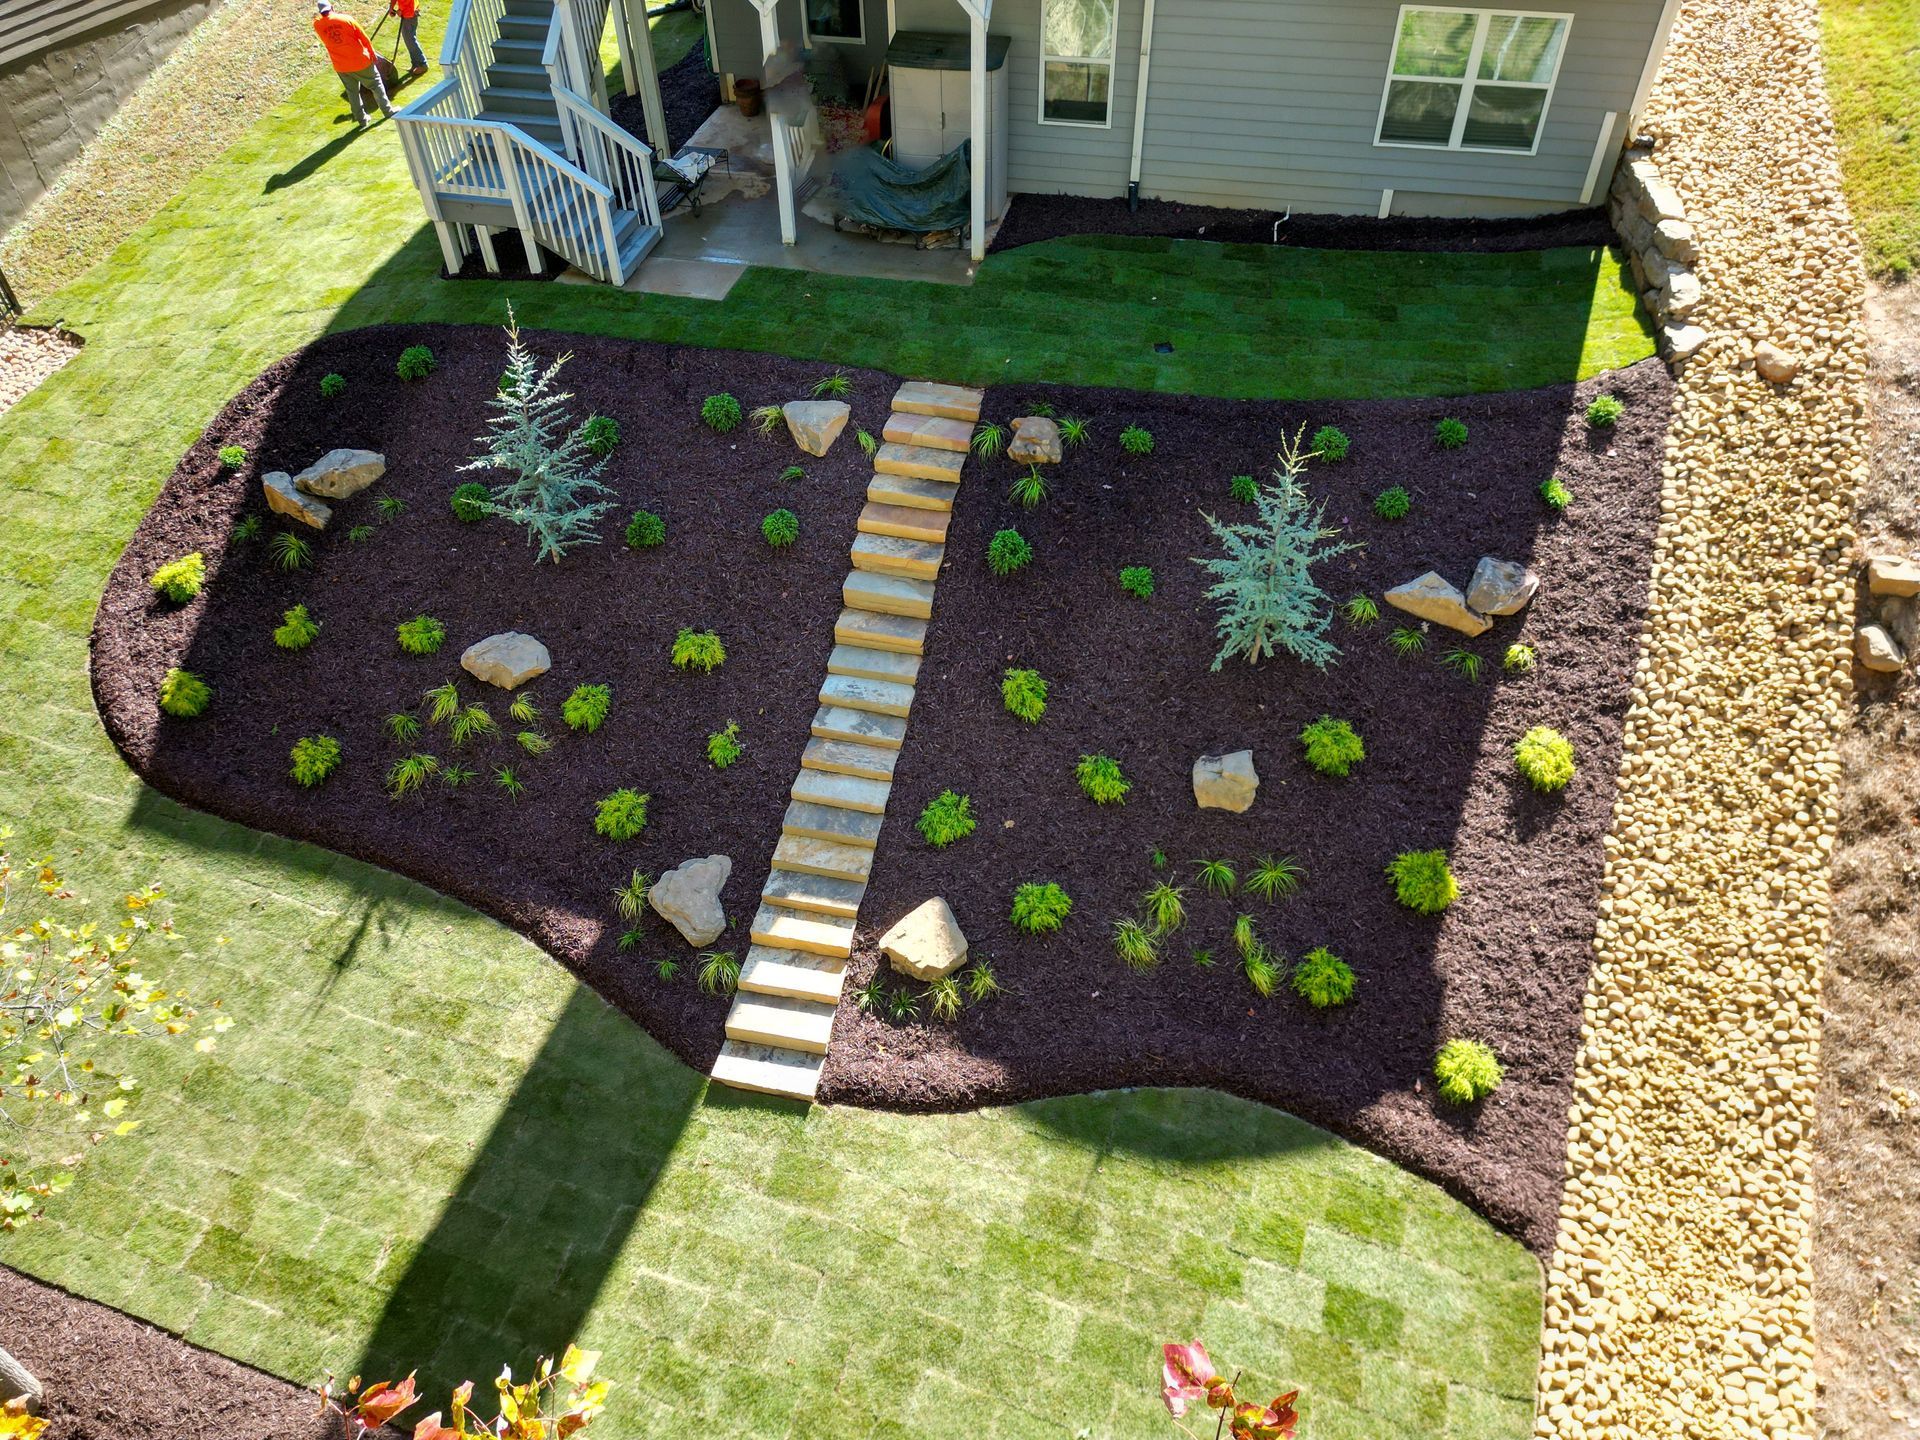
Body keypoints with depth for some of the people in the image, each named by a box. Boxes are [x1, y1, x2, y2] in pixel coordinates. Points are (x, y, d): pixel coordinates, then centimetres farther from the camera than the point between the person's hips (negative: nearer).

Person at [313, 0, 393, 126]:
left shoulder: (318, 25, -4)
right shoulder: (345, 19, -12)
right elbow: (363, 37, -6)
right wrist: (372, 52, 6)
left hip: (341, 67, 3)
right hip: (360, 60, -3)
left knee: (352, 93, 17)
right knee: (376, 85, 17)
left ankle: (362, 120, 21)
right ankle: (387, 111, 23)